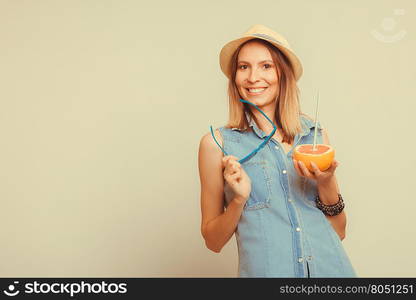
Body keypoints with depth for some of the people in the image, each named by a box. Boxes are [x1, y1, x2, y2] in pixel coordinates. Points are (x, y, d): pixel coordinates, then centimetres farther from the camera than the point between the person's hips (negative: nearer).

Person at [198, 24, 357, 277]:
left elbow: (339, 232, 6)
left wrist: (327, 185, -11)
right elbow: (213, 241, -1)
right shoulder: (217, 143, -6)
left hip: (332, 267, 3)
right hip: (266, 269, -2)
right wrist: (239, 199, -17)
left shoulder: (316, 133, 1)